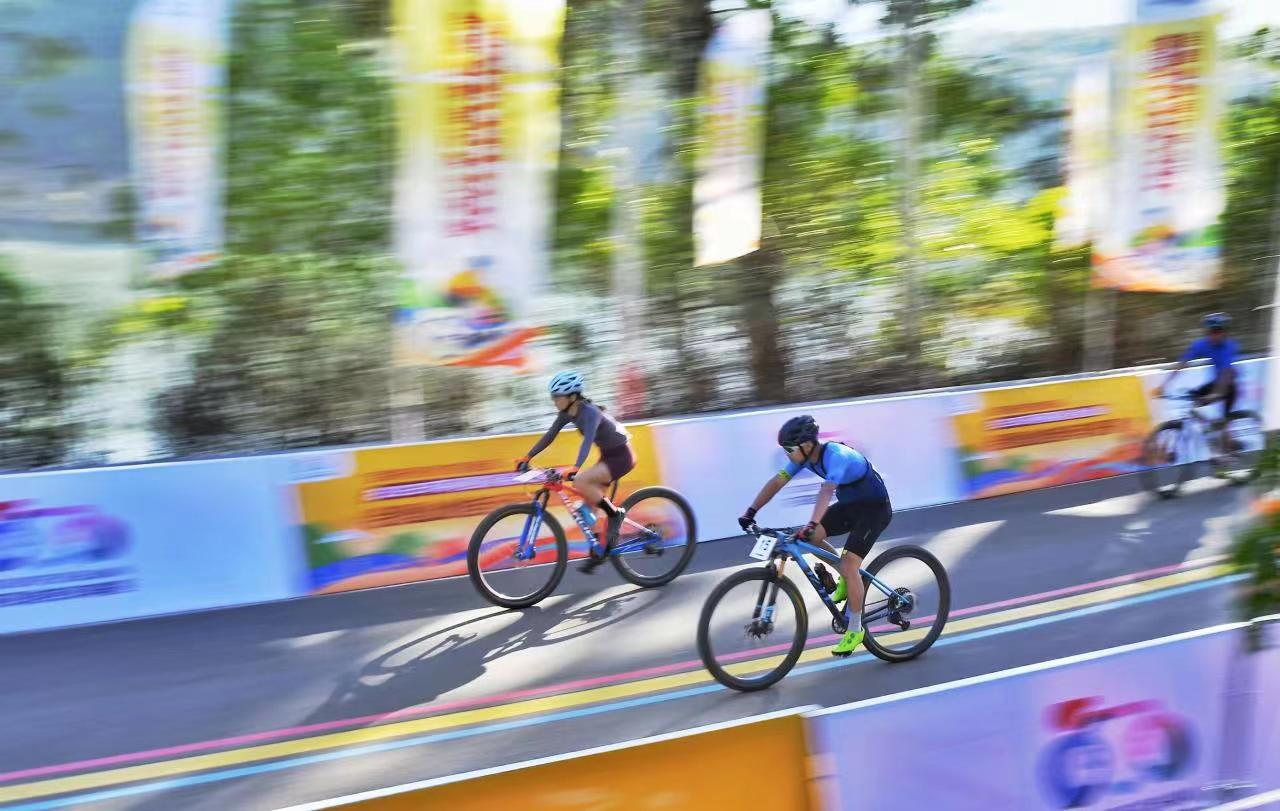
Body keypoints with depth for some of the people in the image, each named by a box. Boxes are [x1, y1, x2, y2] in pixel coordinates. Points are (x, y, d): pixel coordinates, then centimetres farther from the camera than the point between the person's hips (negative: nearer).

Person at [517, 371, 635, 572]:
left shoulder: (590, 412, -27)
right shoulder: (567, 413, -3)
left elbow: (588, 440, -42)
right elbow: (549, 436, 2)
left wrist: (575, 468, -55)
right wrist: (527, 457, -5)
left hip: (621, 456, -9)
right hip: (607, 455, 9)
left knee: (580, 481, -27)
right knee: (588, 507, 3)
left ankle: (615, 513, -11)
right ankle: (598, 552, 13)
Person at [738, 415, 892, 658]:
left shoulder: (836, 456, -32)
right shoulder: (804, 456, -8)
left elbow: (826, 492, -47)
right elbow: (776, 482, -6)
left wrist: (811, 525, -59)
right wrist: (751, 511, -13)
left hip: (875, 508, -8)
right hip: (849, 505, 8)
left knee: (848, 565, -19)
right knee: (810, 538, -11)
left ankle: (855, 630, -4)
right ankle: (848, 576, 13)